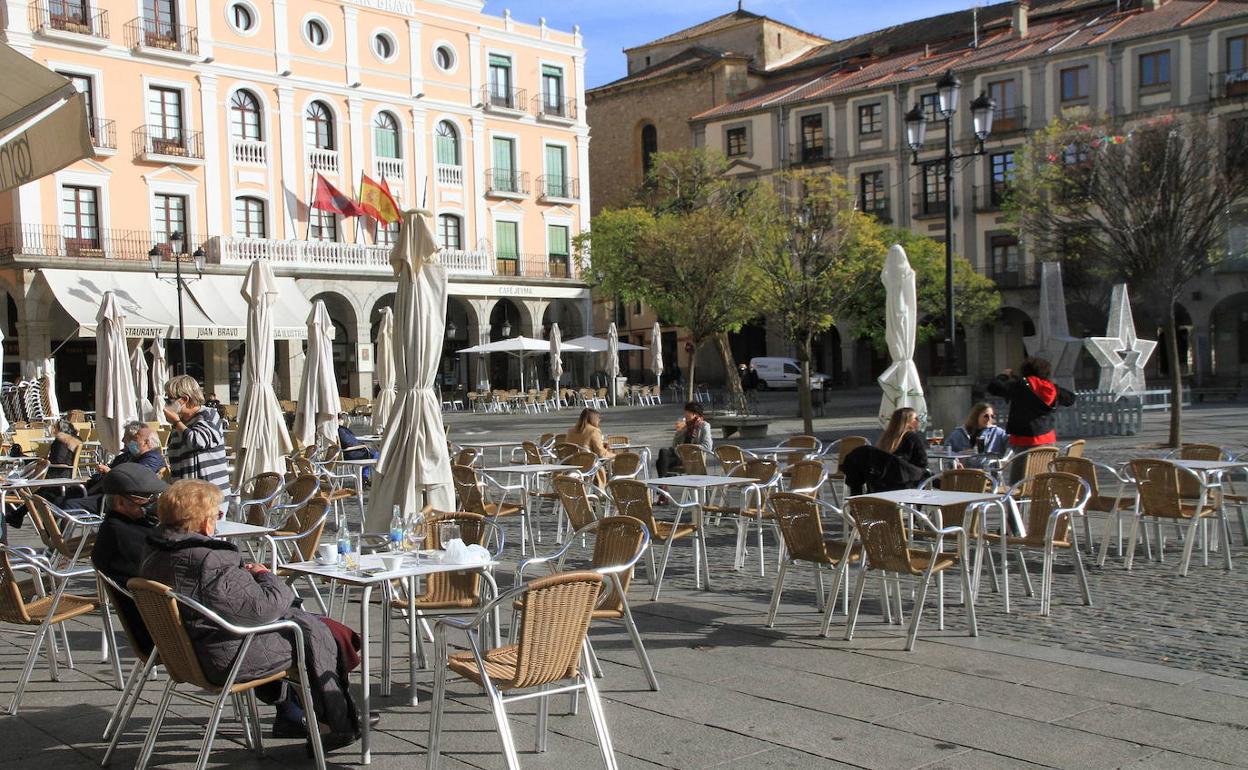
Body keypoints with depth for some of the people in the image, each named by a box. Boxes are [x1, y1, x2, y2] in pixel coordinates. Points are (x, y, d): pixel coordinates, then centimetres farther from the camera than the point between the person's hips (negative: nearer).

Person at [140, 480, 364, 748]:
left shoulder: (153, 558, 1)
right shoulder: (211, 563, -30)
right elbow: (264, 607, -25)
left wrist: (245, 572, 2)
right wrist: (265, 576, -6)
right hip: (228, 660, -10)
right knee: (315, 631, 4)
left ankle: (288, 714, 33)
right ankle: (338, 726, 19)